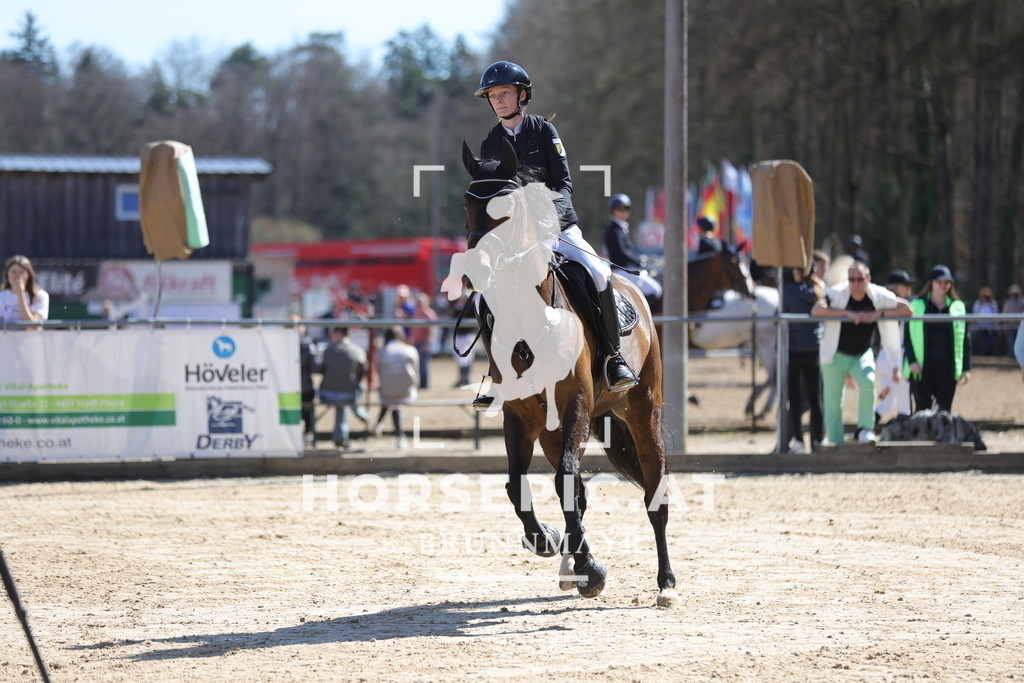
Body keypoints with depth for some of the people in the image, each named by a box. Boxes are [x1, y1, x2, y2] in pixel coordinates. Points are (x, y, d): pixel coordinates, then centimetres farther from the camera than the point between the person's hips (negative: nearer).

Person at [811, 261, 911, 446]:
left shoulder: (879, 296, -11)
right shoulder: (837, 294, -18)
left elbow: (906, 309, -10)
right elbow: (816, 310, -33)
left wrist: (880, 313, -24)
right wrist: (847, 313, -36)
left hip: (862, 354, 1)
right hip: (836, 355, -1)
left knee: (868, 382, -27)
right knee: (833, 402, 0)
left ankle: (865, 430, -20)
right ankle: (835, 443, 12)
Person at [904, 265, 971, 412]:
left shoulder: (958, 307, 10)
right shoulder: (916, 306, 4)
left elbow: (965, 338, 10)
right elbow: (908, 336, 3)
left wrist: (966, 368, 4)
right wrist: (912, 361, -10)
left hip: (948, 366, 2)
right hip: (922, 367, -1)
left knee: (944, 411, 0)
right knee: (922, 410, -1)